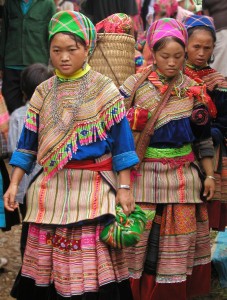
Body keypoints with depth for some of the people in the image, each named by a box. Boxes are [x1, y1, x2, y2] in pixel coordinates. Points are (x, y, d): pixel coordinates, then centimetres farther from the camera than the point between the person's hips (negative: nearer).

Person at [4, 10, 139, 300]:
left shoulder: (104, 89, -4)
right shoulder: (43, 92, 7)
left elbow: (121, 140, -4)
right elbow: (28, 142, 9)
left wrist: (124, 187, -8)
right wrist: (14, 183, 3)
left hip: (93, 188, -3)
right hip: (51, 188, 3)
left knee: (91, 262, 0)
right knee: (49, 261, 8)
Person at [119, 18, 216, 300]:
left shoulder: (193, 90, 4)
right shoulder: (134, 86, -3)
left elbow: (203, 138, 9)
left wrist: (209, 175, 7)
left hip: (183, 176, 2)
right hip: (145, 173, -2)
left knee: (180, 236, 7)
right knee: (144, 236, 3)